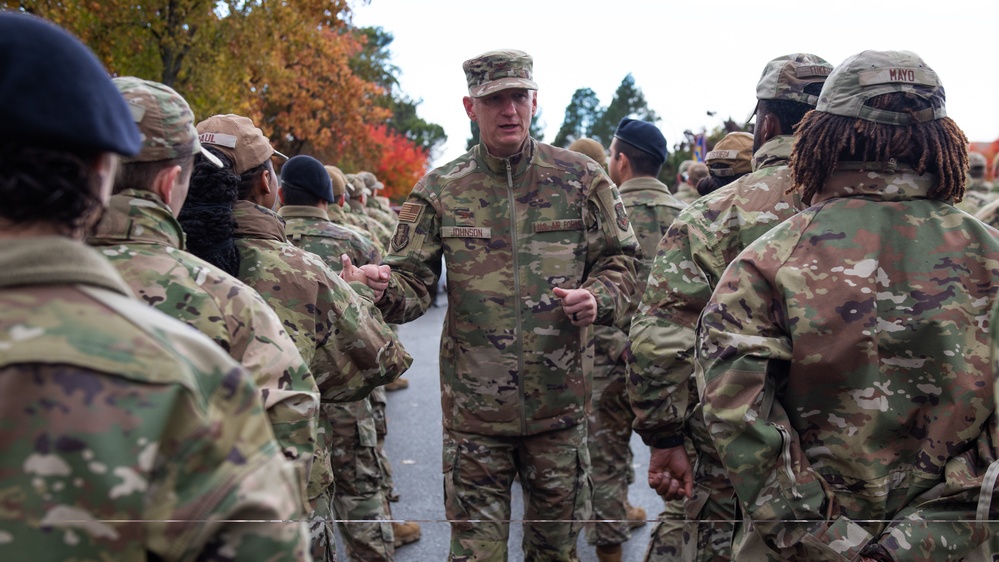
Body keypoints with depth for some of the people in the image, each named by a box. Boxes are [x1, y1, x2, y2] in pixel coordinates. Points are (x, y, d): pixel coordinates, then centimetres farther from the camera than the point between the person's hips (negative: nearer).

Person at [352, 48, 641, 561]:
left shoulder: (580, 178, 1)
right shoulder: (440, 190, -1)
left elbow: (620, 259, 7)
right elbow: (413, 281, -2)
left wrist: (599, 297, -14)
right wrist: (385, 287, -25)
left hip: (560, 400, 1)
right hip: (474, 406, -1)